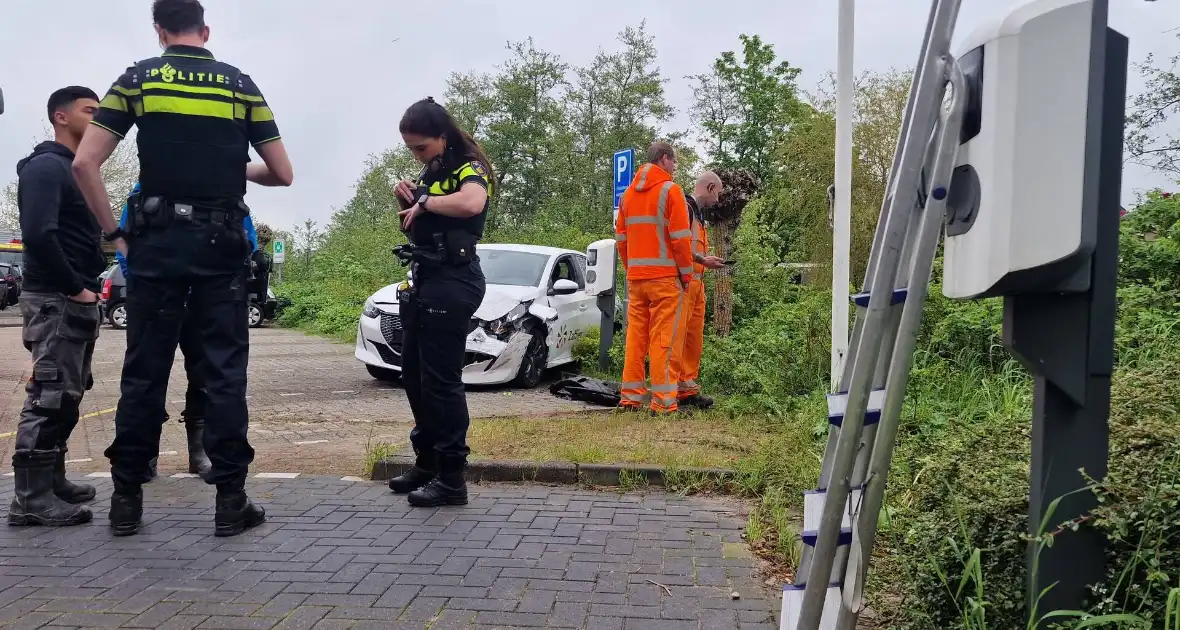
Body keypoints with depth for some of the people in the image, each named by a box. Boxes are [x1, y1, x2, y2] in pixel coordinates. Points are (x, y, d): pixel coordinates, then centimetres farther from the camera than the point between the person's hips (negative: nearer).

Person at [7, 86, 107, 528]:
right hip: (55, 299, -10)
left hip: (78, 301, 10)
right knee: (50, 396, -10)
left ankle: (52, 481, 23)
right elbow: (38, 234, -23)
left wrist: (87, 288, 10)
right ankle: (30, 498, -7)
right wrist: (74, 288, -18)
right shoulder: (46, 166, -10)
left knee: (68, 393, 14)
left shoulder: (76, 169, 19)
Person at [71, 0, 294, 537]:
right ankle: (230, 500, 4)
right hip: (222, 245, 0)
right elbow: (282, 174, 7)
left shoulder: (138, 79, 5)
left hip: (157, 243, 0)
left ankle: (127, 498, 14)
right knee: (224, 372, 2)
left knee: (143, 371, 7)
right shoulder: (241, 85, 7)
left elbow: (84, 163, -3)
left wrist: (115, 234, 5)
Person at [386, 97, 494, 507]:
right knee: (414, 377, 14)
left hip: (453, 285, -10)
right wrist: (408, 202, 3)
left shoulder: (469, 169, -9)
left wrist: (425, 201, -20)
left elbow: (472, 203, -34)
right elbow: (415, 227, 23)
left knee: (441, 380, -9)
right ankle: (427, 463, 26)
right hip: (424, 281, 10)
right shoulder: (432, 173, 17)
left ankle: (451, 479, -2)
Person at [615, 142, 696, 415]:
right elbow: (681, 237, -11)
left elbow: (621, 237, 13)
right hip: (665, 276, -6)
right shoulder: (670, 190, -6)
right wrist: (686, 273, -1)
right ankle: (663, 402, -4)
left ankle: (630, 396, 13)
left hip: (636, 278, 6)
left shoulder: (628, 193, 14)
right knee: (664, 339, -4)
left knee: (635, 338, 9)